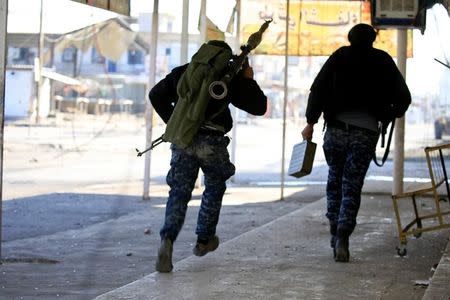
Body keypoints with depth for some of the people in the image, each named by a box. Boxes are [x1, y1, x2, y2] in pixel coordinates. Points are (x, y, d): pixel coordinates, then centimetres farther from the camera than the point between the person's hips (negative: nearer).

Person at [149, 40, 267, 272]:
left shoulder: (182, 73, 14)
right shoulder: (230, 78, 4)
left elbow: (156, 95, 14)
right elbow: (259, 107, 7)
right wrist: (248, 79, 19)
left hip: (182, 139, 2)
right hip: (211, 142, -2)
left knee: (179, 193, 3)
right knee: (214, 188, 22)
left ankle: (167, 240, -20)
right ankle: (204, 240, 28)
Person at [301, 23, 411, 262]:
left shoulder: (339, 57, 7)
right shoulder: (384, 61, 9)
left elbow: (318, 89, -2)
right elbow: (403, 97, 9)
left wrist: (311, 122, 1)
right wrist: (386, 118, 25)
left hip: (337, 127, 0)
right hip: (366, 132, 0)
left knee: (335, 180, 17)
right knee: (352, 186, 2)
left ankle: (335, 232, 13)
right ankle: (342, 236, -13)